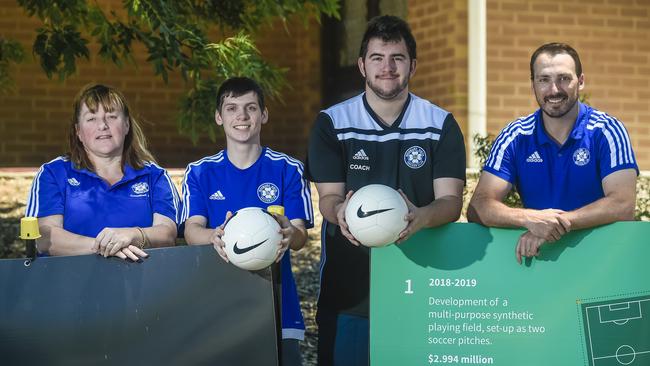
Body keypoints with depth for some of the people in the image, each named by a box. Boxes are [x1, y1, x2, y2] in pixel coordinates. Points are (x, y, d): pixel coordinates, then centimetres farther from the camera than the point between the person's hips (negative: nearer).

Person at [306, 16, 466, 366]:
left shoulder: (441, 125, 2)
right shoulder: (332, 123, 2)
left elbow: (451, 201, -6)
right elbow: (328, 196, -3)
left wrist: (421, 217, -30)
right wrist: (340, 212, -28)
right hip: (348, 283, 0)